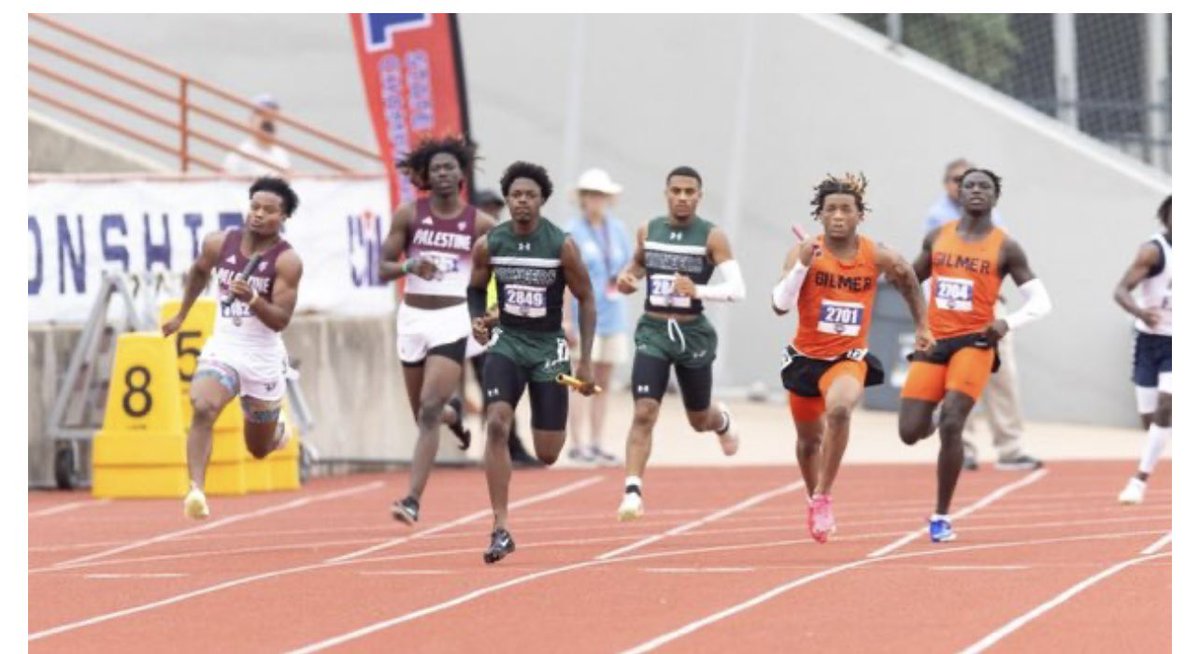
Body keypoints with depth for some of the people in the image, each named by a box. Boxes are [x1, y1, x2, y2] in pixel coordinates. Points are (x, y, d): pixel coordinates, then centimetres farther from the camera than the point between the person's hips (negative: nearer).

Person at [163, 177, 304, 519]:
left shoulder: (286, 261, -14)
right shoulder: (219, 244, -4)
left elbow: (281, 320, -20)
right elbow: (198, 272, 20)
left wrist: (252, 299, -37)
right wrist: (181, 315, 24)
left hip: (264, 359, -1)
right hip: (222, 349, 1)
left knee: (260, 449, 15)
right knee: (203, 408, -31)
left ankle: (278, 431, 53)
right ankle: (196, 490, -37)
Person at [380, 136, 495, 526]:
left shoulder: (479, 224, -1)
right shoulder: (409, 216, 1)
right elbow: (383, 268, 1)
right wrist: (410, 266, -19)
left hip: (452, 320, -3)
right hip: (412, 316, 3)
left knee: (429, 411, -16)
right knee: (424, 414, 14)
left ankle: (413, 500, -19)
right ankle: (453, 413, 53)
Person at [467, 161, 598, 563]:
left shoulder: (562, 246, -11)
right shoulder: (489, 245, -5)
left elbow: (586, 300, -2)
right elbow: (475, 289, 13)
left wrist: (586, 361, -5)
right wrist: (477, 320, -9)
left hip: (548, 346, -1)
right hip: (506, 342, 1)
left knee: (547, 454, 2)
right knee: (497, 425, -22)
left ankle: (555, 428, 44)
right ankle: (500, 530, -19)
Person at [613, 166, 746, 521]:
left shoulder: (712, 237, -8)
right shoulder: (648, 231, 3)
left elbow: (737, 289, -14)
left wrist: (698, 290, -30)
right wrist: (627, 279, 0)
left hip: (693, 333, -1)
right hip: (653, 331, 1)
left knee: (699, 419, 16)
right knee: (643, 413, -16)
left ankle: (722, 420, 54)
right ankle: (632, 493, -17)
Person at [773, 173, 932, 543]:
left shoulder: (877, 257, -10)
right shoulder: (804, 253, -15)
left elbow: (908, 278, 12)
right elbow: (779, 305, -26)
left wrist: (921, 326, 19)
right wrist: (802, 264, -37)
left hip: (849, 358, -1)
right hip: (806, 357, 1)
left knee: (839, 409, -34)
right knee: (809, 439, 19)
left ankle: (824, 497, -20)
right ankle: (815, 503, 49)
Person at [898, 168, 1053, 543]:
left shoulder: (1005, 247, -2)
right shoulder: (937, 238, 9)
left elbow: (1040, 302, -2)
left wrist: (1009, 323, -19)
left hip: (974, 343, -4)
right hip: (933, 342, 4)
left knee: (951, 424, -20)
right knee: (910, 432, -3)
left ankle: (942, 516, -10)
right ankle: (934, 423, 37)